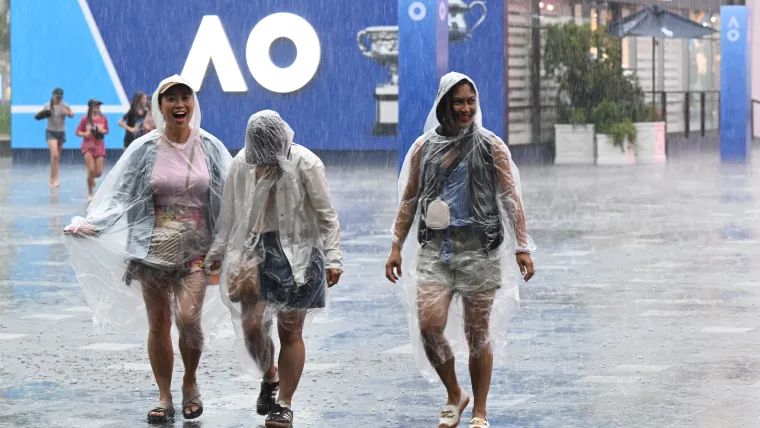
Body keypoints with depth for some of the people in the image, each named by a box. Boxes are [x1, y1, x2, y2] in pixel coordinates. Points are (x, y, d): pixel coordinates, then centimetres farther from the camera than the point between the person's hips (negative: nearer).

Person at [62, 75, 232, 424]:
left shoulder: (210, 148, 3)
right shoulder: (145, 150, 1)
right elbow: (120, 197, 2)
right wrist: (92, 225, -11)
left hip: (195, 247, -1)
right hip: (153, 247, 1)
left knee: (188, 317, -17)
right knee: (158, 324, 5)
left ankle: (190, 383, 9)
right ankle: (164, 398, 18)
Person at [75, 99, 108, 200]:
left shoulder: (103, 119, 1)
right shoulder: (85, 119, -5)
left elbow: (106, 131, 13)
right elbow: (78, 132, 0)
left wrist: (103, 131, -9)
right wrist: (84, 134, -20)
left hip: (99, 146, 3)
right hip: (88, 147, -3)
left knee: (99, 172, -3)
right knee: (91, 169, -15)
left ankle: (91, 178, 37)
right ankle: (90, 194, 0)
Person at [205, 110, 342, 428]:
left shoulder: (305, 164, -9)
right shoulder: (242, 164, 1)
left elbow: (327, 215, -6)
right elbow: (229, 214, 12)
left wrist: (332, 258, -11)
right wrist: (216, 253, 12)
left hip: (298, 252, -3)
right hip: (257, 247, 3)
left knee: (290, 331, 1)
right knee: (251, 325, -5)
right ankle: (269, 378, 24)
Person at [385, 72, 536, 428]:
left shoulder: (491, 146, 3)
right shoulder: (425, 147, 8)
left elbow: (511, 199, 1)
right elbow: (408, 200, 13)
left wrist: (522, 247, -6)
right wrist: (396, 246, 8)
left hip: (479, 248, -1)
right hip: (435, 248, 2)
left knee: (478, 334, 2)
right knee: (428, 325, -13)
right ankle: (454, 395, 10)